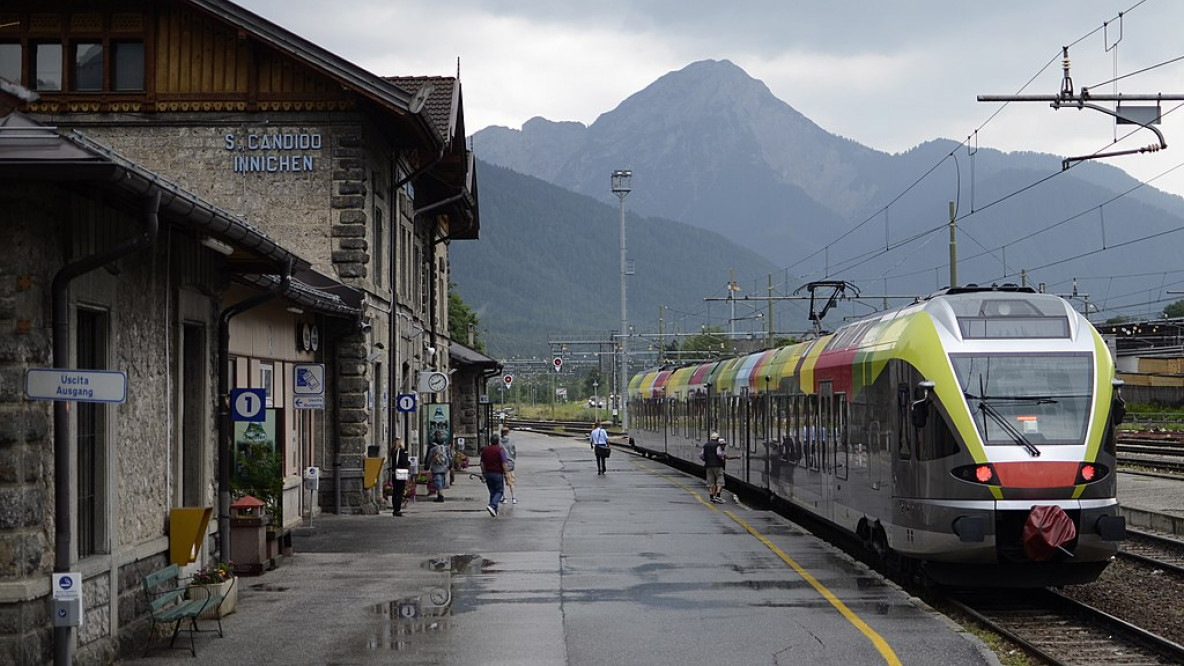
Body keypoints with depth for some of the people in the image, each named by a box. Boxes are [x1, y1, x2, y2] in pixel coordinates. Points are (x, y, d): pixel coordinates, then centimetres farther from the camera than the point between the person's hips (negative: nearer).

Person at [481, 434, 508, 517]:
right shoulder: (500, 450, -10)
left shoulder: (485, 450, 7)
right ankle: (492, 506, -18)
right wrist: (506, 475, -8)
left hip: (488, 473, 5)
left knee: (492, 492, 14)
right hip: (497, 474, -5)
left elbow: (482, 463, 10)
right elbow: (504, 464, -13)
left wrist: (483, 474, 17)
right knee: (499, 491, 3)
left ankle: (494, 511, 13)